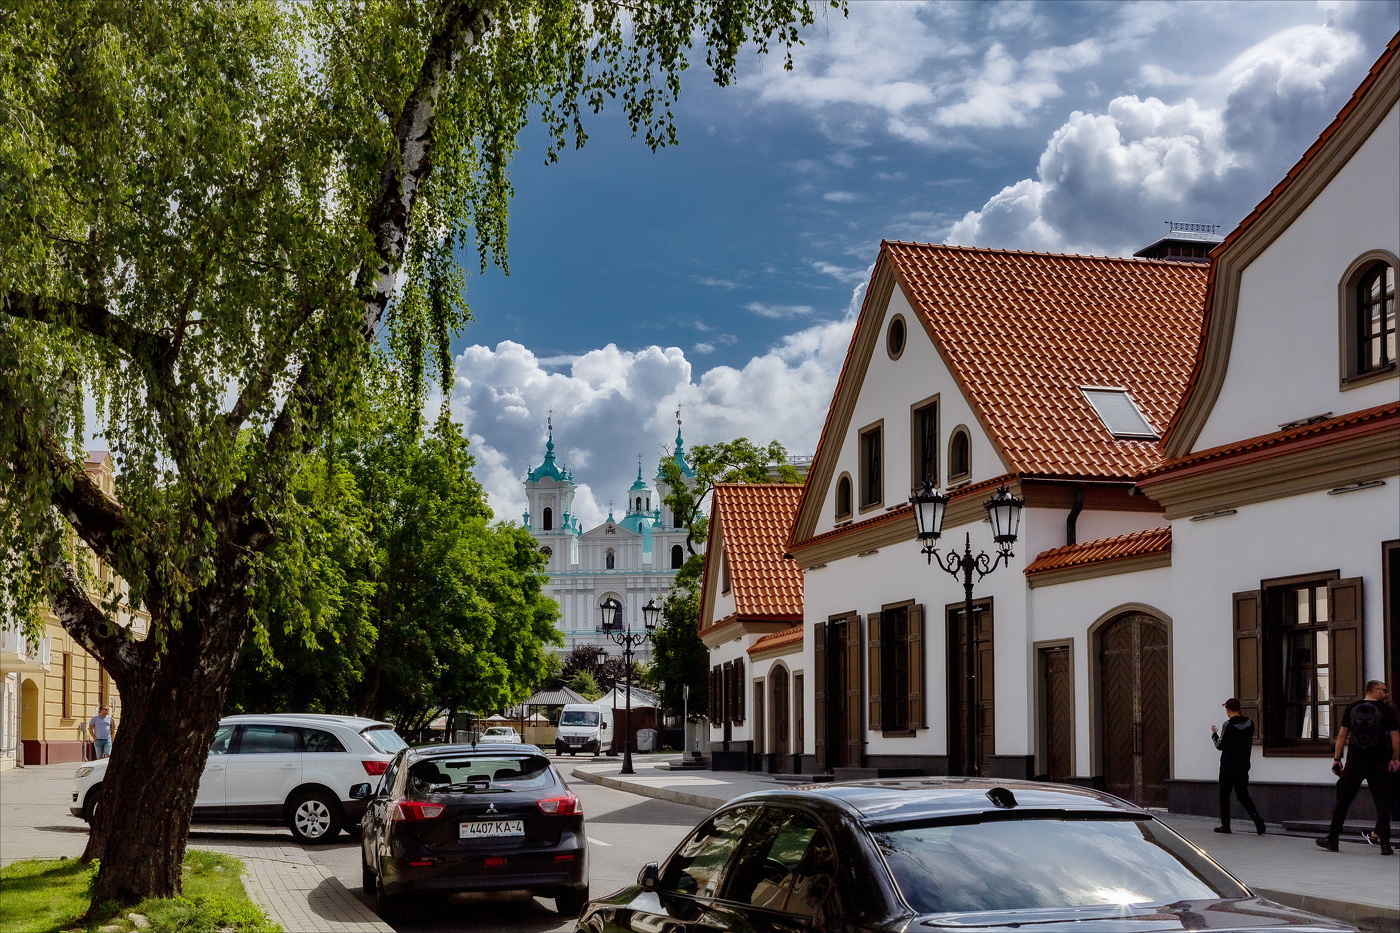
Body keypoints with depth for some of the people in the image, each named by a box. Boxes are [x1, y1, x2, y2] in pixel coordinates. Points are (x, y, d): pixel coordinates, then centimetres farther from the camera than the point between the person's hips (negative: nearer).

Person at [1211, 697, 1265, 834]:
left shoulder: (1228, 725, -14)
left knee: (1224, 795, 6)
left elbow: (1220, 745, -9)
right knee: (1243, 794, 10)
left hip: (1228, 765, -5)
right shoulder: (1250, 723, 3)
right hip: (1244, 765, 5)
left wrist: (1214, 734, 10)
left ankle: (1225, 825, 7)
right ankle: (1256, 817, -12)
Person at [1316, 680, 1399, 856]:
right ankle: (1385, 844, 0)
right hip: (1378, 764, -2)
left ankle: (1332, 840, 13)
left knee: (1342, 801, 9)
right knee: (1382, 804, 3)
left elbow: (1342, 735, 6)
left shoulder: (1352, 708, 6)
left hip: (1354, 763, 3)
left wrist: (1337, 759, 11)